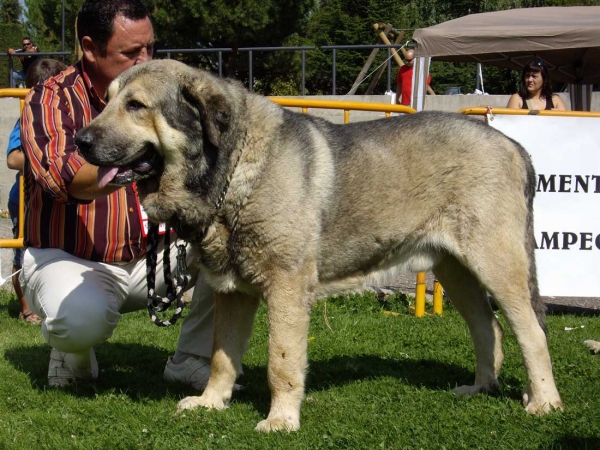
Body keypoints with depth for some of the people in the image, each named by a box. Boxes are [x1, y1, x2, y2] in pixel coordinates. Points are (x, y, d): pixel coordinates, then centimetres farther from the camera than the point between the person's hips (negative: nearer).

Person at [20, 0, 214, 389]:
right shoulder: (52, 100, -13)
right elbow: (64, 180, -31)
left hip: (152, 258, 5)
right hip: (70, 259, -5)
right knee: (82, 318, -38)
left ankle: (193, 359, -1)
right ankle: (73, 352, 1)